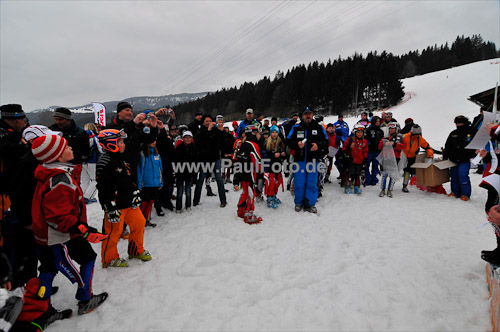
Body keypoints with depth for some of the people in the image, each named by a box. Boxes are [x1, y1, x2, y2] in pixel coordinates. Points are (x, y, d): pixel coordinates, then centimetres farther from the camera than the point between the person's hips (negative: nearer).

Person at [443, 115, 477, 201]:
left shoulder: (471, 132, 0)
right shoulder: (453, 134, 12)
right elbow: (447, 146, 13)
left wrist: (473, 155, -7)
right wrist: (444, 157, 8)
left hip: (465, 160, -5)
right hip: (454, 160, 5)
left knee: (462, 175, -15)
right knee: (453, 175, 7)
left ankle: (465, 194, -4)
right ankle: (455, 192, 19)